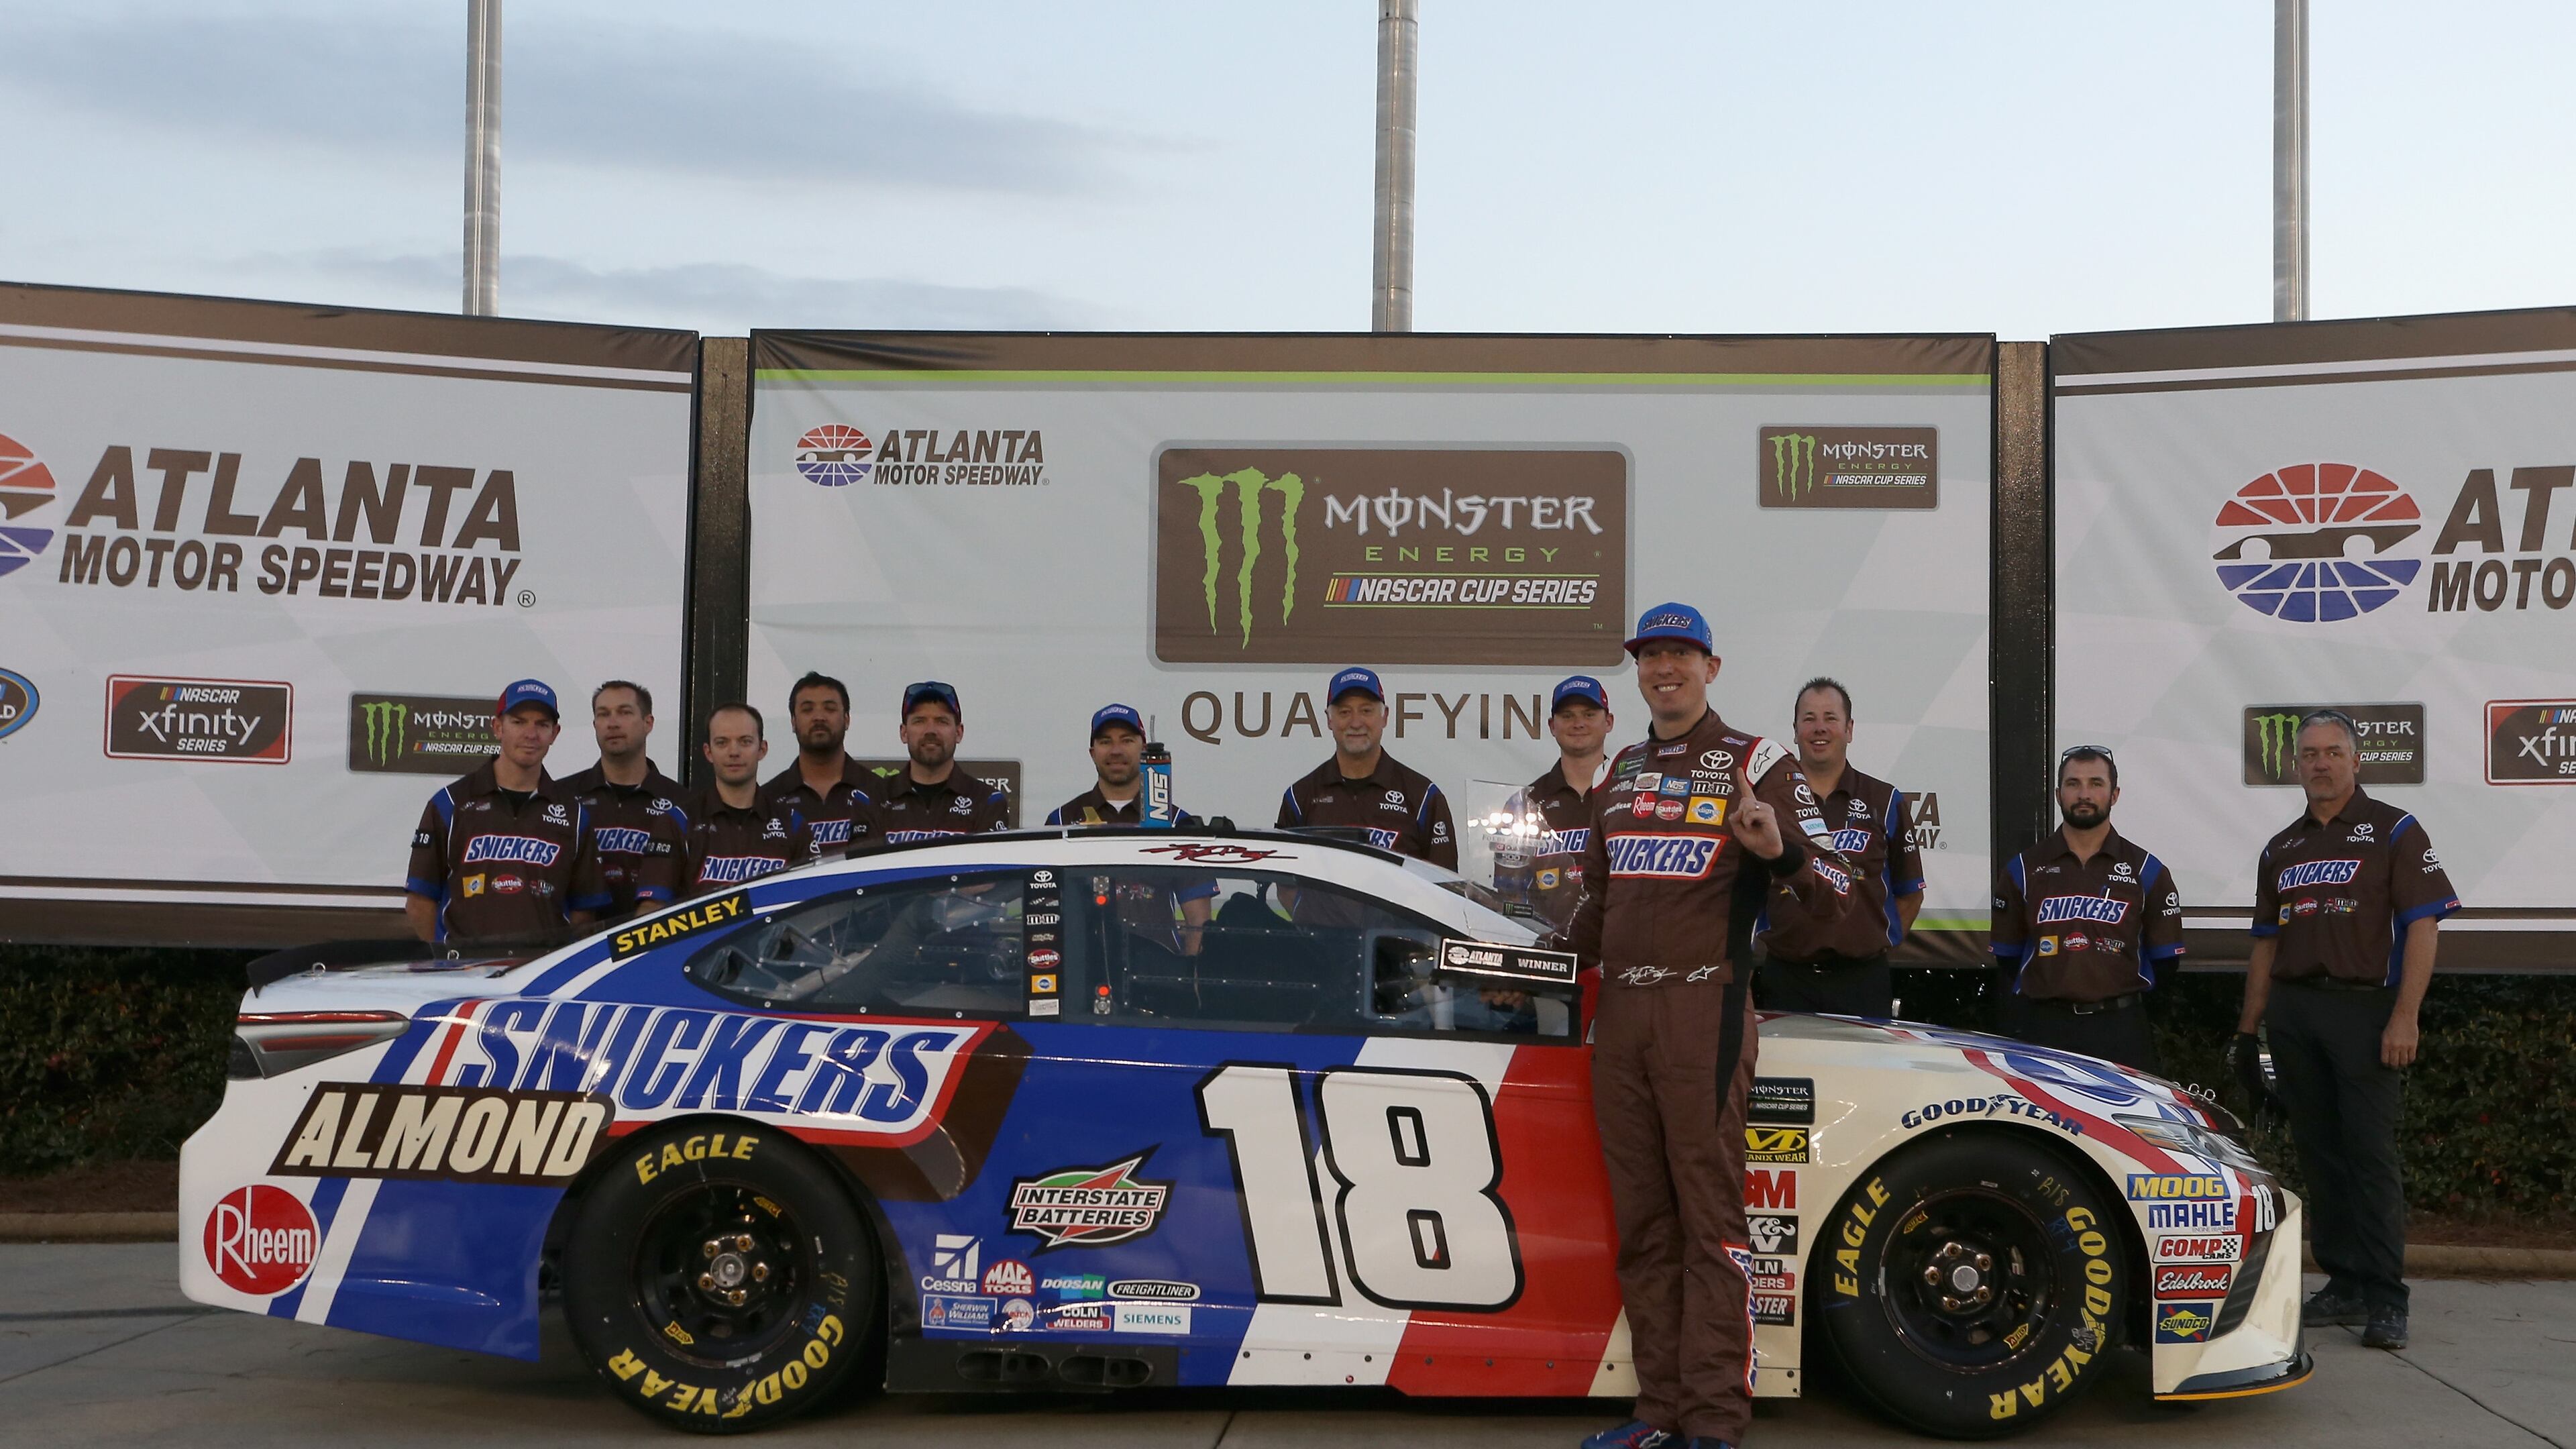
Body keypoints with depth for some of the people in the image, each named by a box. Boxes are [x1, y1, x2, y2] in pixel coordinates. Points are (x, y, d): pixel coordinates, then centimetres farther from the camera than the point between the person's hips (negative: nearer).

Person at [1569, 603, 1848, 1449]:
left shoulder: (1757, 765, 1)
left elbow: (1832, 895, -5)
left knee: (1710, 1218, -7)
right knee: (1642, 1226, 7)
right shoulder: (1622, 773, 18)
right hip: (1619, 1010, 6)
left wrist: (1780, 852, -24)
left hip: (1703, 1011, -6)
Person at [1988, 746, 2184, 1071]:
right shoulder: (2023, 869, 8)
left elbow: (2165, 961, 10)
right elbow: (2006, 959, 10)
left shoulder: (2146, 870, 8)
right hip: (2041, 1028, 0)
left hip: (2121, 1030, 0)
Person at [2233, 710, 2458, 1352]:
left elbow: (2423, 926, -8)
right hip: (2293, 1012, 6)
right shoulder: (2280, 850, 16)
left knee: (2371, 1155, -7)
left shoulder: (2393, 832, -1)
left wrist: (2405, 1018, -17)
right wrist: (2248, 1029, 14)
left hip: (2364, 1010, -5)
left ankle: (2385, 1299, -3)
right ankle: (2344, 1283, 16)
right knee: (2319, 1154, 8)